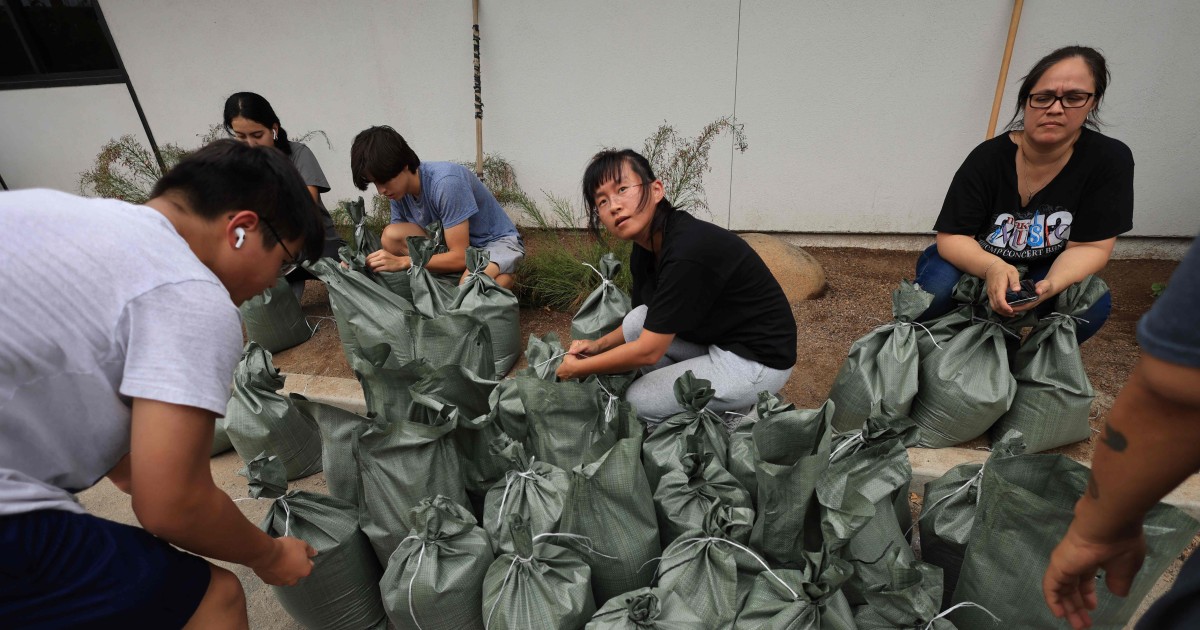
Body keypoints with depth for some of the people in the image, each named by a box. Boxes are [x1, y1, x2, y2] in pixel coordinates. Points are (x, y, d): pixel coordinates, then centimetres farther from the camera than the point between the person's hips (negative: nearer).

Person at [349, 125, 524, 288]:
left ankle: (505, 276, -5)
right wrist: (368, 260, -19)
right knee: (391, 236, -16)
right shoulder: (399, 193, -6)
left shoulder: (445, 181, -28)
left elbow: (460, 257, -28)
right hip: (456, 244, 7)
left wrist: (402, 262, -30)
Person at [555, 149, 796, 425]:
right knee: (636, 320, -3)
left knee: (640, 401, -8)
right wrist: (598, 345, -1)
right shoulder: (646, 247, -2)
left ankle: (738, 410, 8)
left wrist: (579, 368, -13)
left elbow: (648, 351, -25)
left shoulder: (687, 252, -30)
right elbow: (642, 323, 12)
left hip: (759, 360, -8)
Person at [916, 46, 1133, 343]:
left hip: (1045, 271, 2)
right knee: (937, 287, -35)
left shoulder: (1110, 160, -12)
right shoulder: (988, 157, -17)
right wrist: (993, 268, -43)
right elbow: (951, 238, -21)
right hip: (975, 262, -2)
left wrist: (1052, 284, -35)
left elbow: (1089, 246, -12)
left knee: (1092, 304, -30)